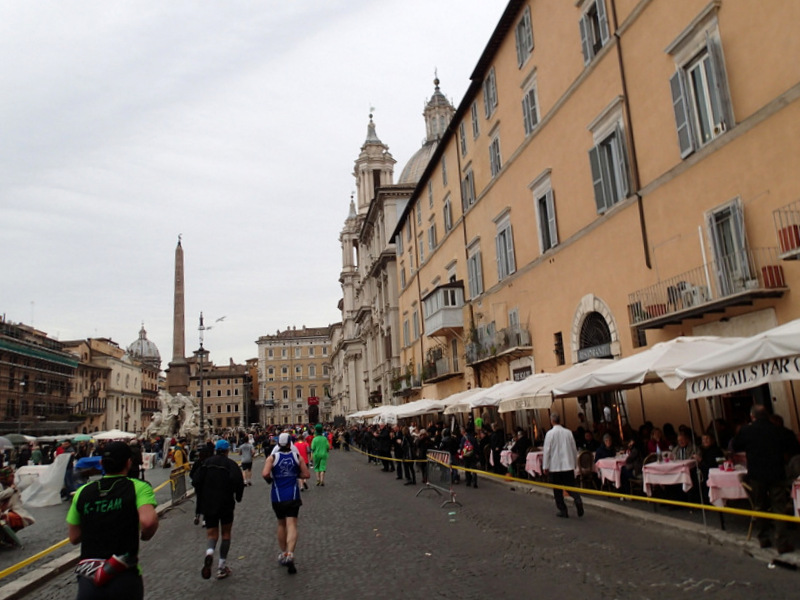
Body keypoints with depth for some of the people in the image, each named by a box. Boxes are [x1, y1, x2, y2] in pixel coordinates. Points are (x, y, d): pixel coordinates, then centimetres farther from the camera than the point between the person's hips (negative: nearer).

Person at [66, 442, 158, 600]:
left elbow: (74, 538, 10)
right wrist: (145, 535, -1)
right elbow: (148, 520, -22)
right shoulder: (138, 487, -6)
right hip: (125, 579, -2)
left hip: (87, 580, 2)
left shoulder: (82, 492, 5)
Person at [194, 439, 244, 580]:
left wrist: (201, 503, 17)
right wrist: (238, 497, 0)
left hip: (208, 504, 2)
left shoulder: (206, 463, 5)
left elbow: (198, 482, 5)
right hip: (226, 504, -2)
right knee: (226, 533, 12)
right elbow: (238, 482, -18)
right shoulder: (230, 464, -6)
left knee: (212, 533, 9)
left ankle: (209, 551, -24)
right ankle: (222, 566, 10)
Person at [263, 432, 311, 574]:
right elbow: (306, 475, 1)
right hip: (293, 496, -1)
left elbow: (265, 474, -18)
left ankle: (283, 553, 29)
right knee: (292, 525, -5)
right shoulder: (297, 457, 1)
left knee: (281, 524, 20)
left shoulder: (272, 457, -4)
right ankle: (290, 554, -24)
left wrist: (269, 480, 3)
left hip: (277, 497, 1)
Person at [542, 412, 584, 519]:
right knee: (571, 486, 9)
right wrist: (574, 462, 22)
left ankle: (563, 511, 10)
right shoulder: (568, 432, 2)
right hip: (568, 465, 3)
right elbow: (574, 449, 9)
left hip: (555, 466, -3)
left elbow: (547, 451, -9)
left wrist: (545, 466, -2)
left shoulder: (550, 433, -10)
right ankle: (578, 500, -17)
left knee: (557, 490, 7)